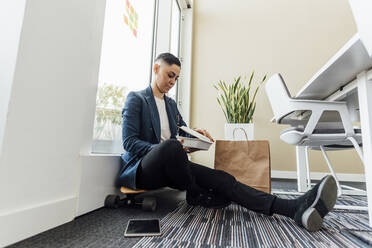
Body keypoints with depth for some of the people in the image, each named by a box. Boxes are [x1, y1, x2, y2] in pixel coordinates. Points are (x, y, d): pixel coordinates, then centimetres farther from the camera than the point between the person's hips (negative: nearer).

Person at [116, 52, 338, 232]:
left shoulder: (171, 103, 18)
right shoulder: (136, 99, -1)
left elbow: (184, 131, 23)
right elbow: (130, 142, -10)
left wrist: (196, 134, -2)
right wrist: (169, 148, -24)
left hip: (169, 167, 6)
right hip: (142, 168, -5)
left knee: (220, 178, -19)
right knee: (171, 146, -40)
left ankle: (296, 208, -31)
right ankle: (195, 196, -14)